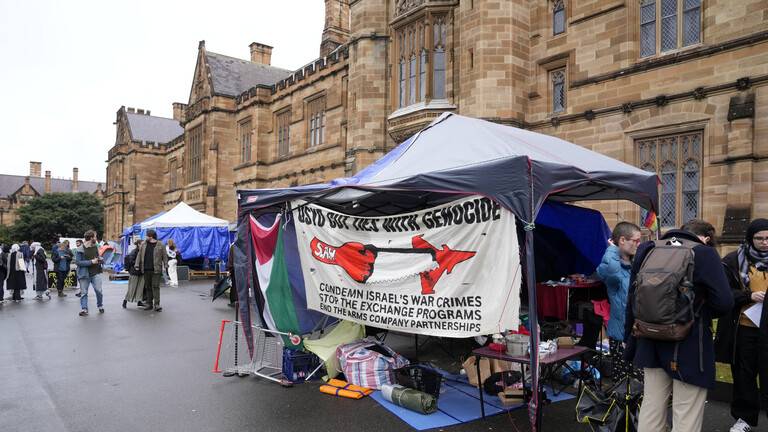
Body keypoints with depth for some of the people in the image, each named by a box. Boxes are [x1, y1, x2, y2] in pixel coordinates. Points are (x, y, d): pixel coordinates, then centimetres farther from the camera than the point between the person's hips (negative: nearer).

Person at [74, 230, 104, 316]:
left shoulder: (96, 246, 8)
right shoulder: (80, 250, -9)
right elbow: (77, 262, -14)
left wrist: (100, 259, 1)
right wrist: (91, 262, -18)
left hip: (96, 273, 3)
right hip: (84, 274, -3)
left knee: (98, 291, -1)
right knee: (84, 292, 4)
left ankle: (100, 306, 20)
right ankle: (84, 309, 13)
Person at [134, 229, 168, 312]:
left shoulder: (160, 245, 0)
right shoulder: (143, 245, 11)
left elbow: (164, 256, 1)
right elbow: (139, 255, 13)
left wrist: (165, 266, -7)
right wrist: (137, 265, 6)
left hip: (156, 270, -4)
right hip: (146, 270, 4)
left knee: (155, 286, -7)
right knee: (148, 287, 10)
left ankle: (157, 304, -7)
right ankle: (149, 304, 18)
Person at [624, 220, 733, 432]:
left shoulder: (647, 250, 4)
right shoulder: (704, 253, -10)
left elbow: (632, 297, 7)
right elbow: (724, 302, -16)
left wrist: (630, 339, 16)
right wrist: (701, 313, 6)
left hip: (651, 343, 5)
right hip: (689, 348, -5)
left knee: (651, 410, 16)